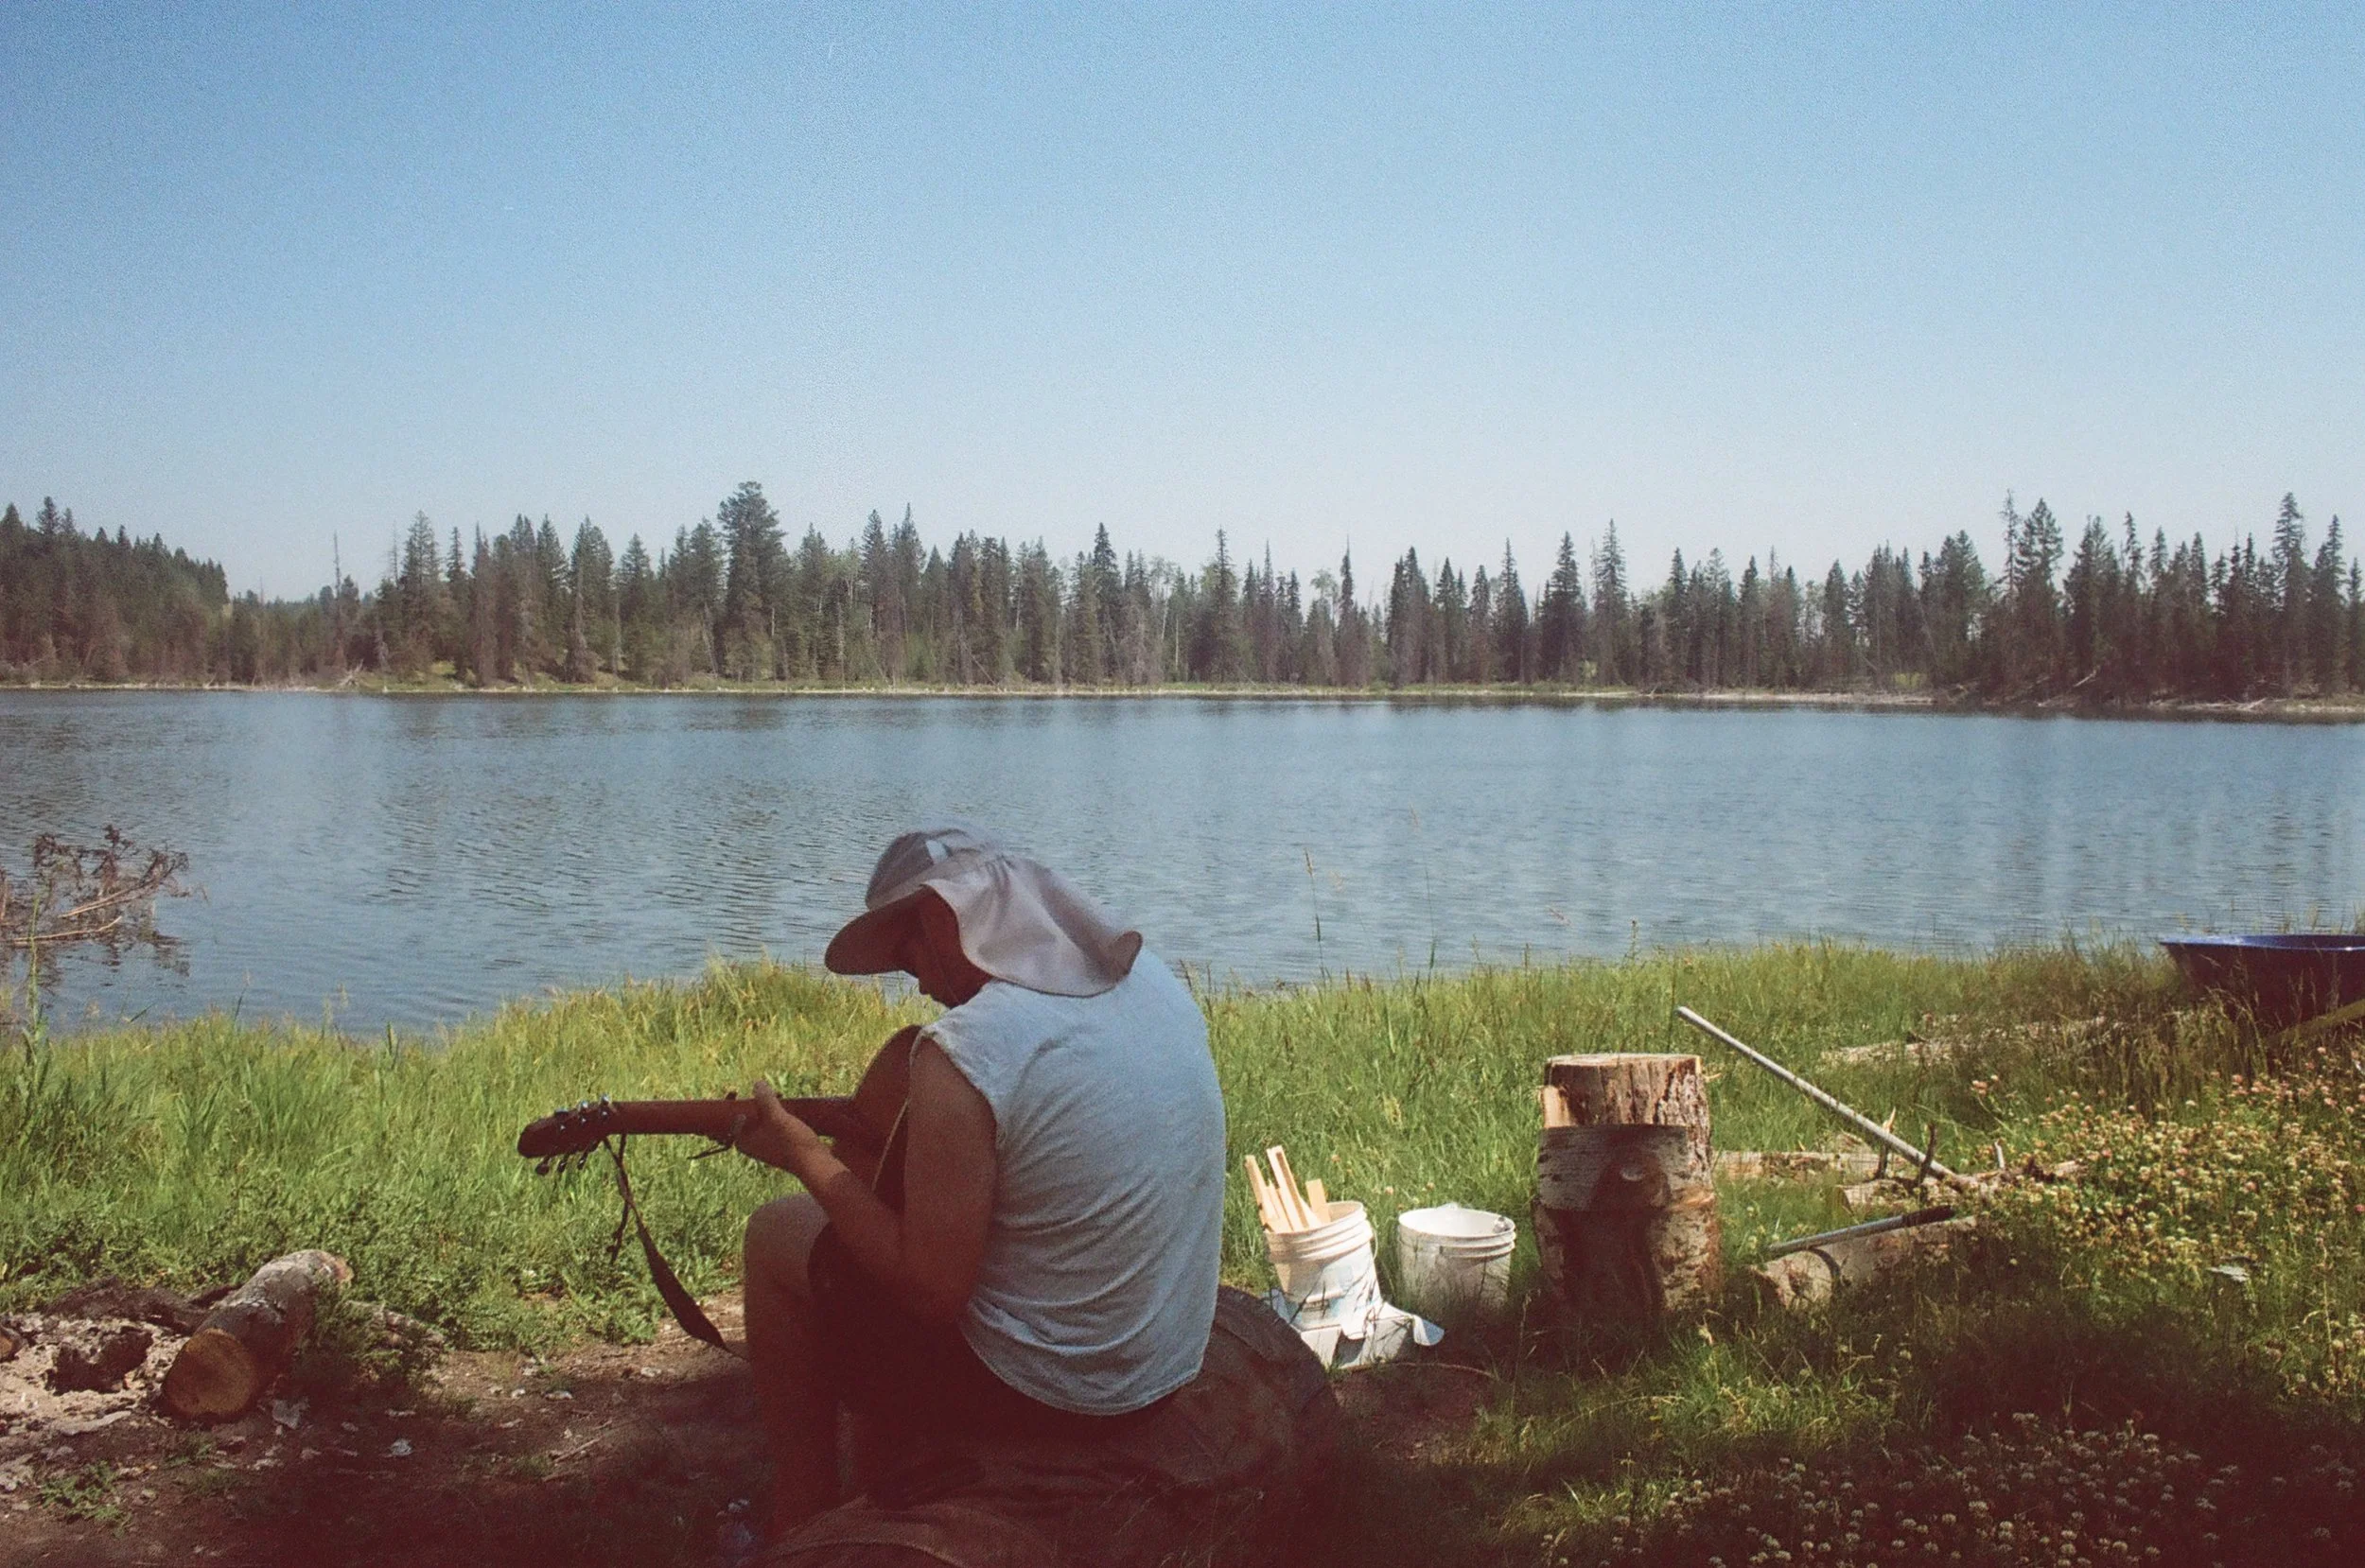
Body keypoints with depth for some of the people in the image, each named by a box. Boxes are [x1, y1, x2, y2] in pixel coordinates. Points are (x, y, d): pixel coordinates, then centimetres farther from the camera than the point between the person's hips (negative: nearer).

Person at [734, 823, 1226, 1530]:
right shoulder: (1157, 982, -3)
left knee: (779, 1234, 10)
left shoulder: (963, 1053, -25)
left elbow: (932, 1292, -19)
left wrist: (806, 1158, -8)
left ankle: (801, 1517, 24)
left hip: (1042, 1392, -7)